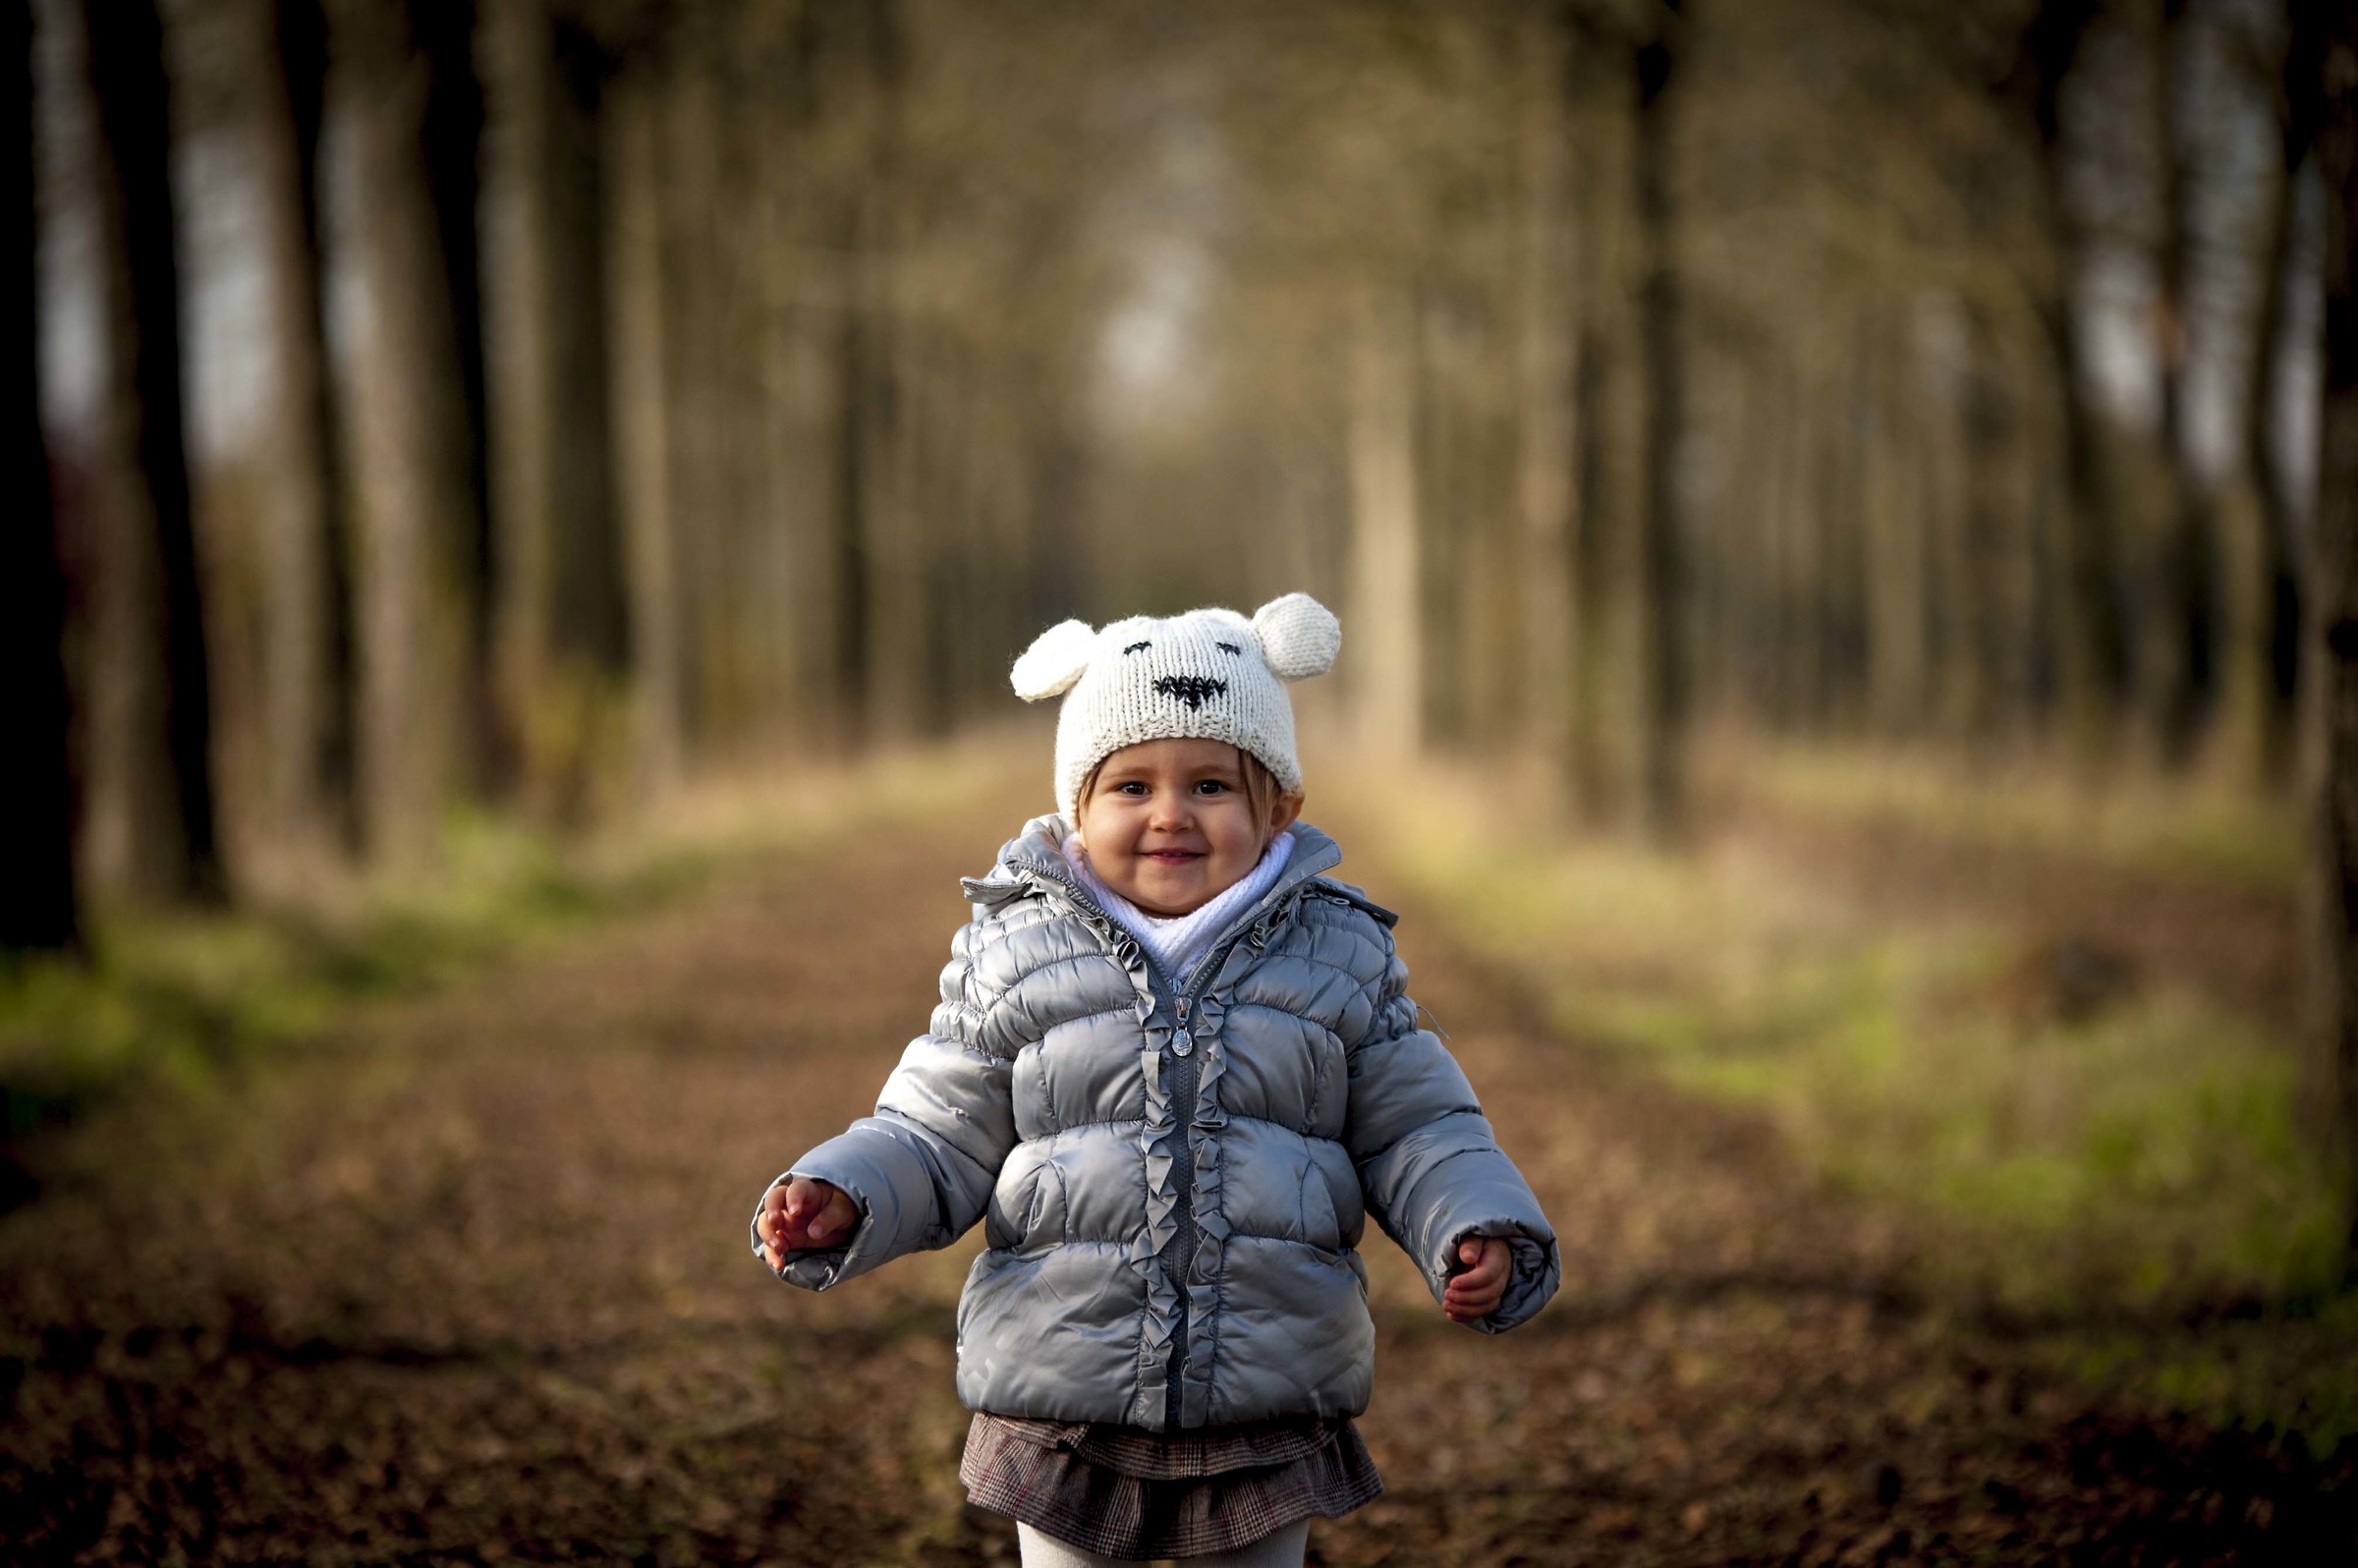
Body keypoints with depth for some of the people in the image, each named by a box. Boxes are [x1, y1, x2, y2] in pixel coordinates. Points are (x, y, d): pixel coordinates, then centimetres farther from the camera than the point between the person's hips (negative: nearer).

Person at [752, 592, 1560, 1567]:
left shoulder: (1339, 956, 3)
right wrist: (840, 1203, -13)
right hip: (1062, 1409, -1)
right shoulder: (1011, 960, 0)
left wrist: (1476, 1235, -9)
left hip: (1270, 1416, 1)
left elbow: (1413, 1132, 8)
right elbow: (941, 1140, 5)